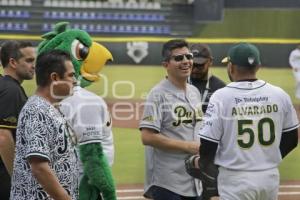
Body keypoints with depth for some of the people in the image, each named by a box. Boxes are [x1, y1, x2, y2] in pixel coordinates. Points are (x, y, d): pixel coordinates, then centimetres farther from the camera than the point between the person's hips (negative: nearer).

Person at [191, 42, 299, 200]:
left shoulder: (221, 97, -12)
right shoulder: (279, 95, 1)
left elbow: (208, 144, -11)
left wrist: (202, 164, 9)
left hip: (236, 179, -4)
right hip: (270, 177, 4)